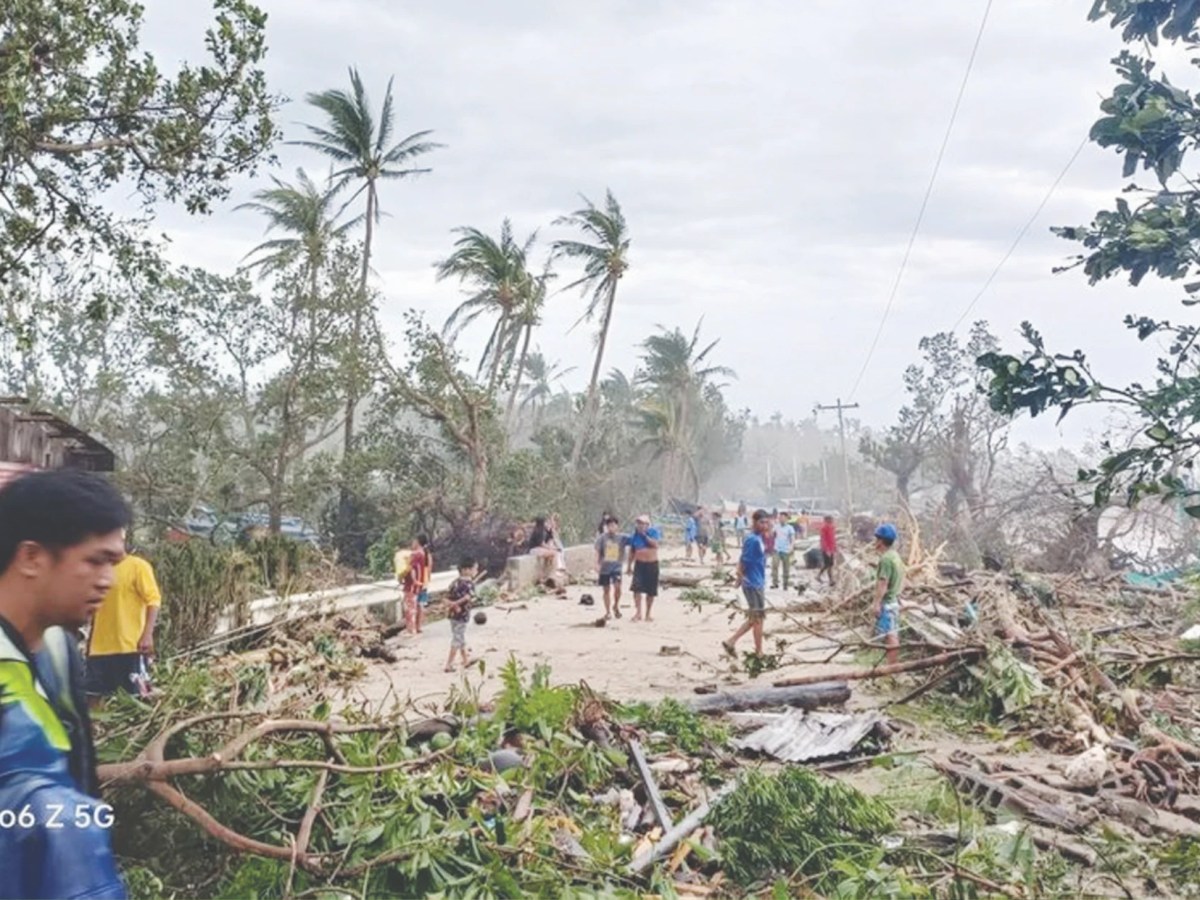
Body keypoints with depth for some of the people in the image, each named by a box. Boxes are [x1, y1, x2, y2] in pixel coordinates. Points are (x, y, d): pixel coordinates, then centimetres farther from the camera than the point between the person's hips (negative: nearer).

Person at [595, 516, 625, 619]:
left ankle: (616, 605, 5)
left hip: (616, 567, 0)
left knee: (617, 587, -19)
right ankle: (608, 612, 18)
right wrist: (597, 567, -5)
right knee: (606, 590, 6)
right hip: (604, 568, 0)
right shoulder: (602, 538, -1)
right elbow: (597, 553, 0)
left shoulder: (621, 538, 2)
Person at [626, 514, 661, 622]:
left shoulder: (653, 532, -3)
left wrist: (645, 535, -19)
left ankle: (648, 614, 17)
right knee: (637, 587, -17)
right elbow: (632, 552, 10)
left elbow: (655, 544, -19)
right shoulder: (634, 535, 2)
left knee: (651, 591, 5)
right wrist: (630, 566, 9)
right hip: (639, 564, 0)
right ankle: (638, 612, -16)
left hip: (652, 564, 0)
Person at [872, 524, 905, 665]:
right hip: (894, 599, 10)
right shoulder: (895, 556, 12)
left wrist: (877, 603, -22)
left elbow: (883, 583, -23)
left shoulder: (885, 559, -19)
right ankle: (894, 664, 21)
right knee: (893, 633, 14)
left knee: (889, 635, -7)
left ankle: (892, 666, -6)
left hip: (887, 601, -10)